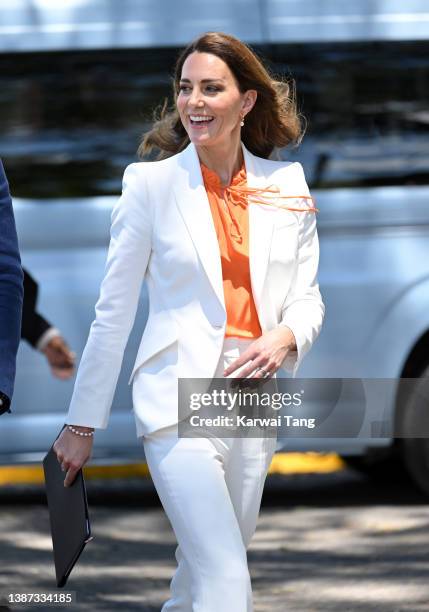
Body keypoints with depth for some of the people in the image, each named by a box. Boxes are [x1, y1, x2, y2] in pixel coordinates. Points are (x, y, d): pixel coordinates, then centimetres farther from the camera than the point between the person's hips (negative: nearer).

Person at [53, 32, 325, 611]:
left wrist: (285, 338, -13)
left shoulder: (287, 184, 7)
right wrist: (82, 424, 3)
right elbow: (113, 313, 2)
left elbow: (307, 297, 11)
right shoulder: (151, 182, -2)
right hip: (180, 399, -4)